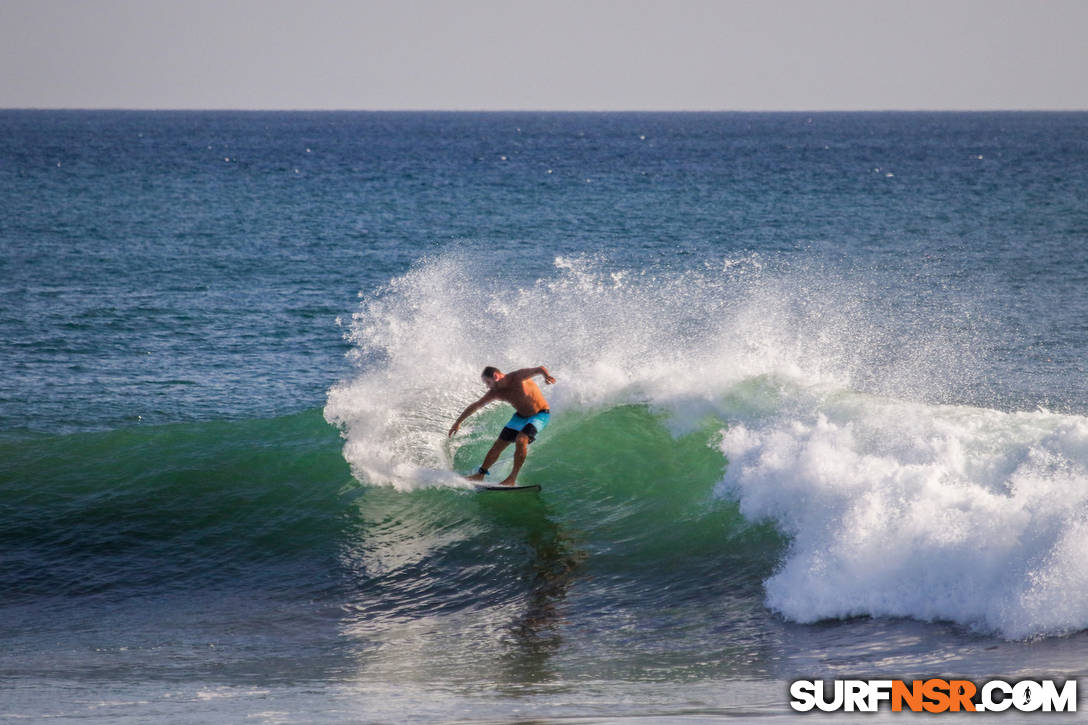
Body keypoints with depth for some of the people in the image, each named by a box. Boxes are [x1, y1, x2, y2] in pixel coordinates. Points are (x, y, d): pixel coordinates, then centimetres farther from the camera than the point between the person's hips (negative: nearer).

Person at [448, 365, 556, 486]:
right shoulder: (495, 392, -8)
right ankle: (480, 474, 19)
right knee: (498, 445, 4)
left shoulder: (518, 377, -26)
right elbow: (475, 406, 3)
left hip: (539, 415, -7)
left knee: (521, 440, -28)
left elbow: (540, 369, -38)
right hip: (521, 416, 7)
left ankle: (512, 478, -22)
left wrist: (546, 375, -62)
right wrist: (458, 422, 6)